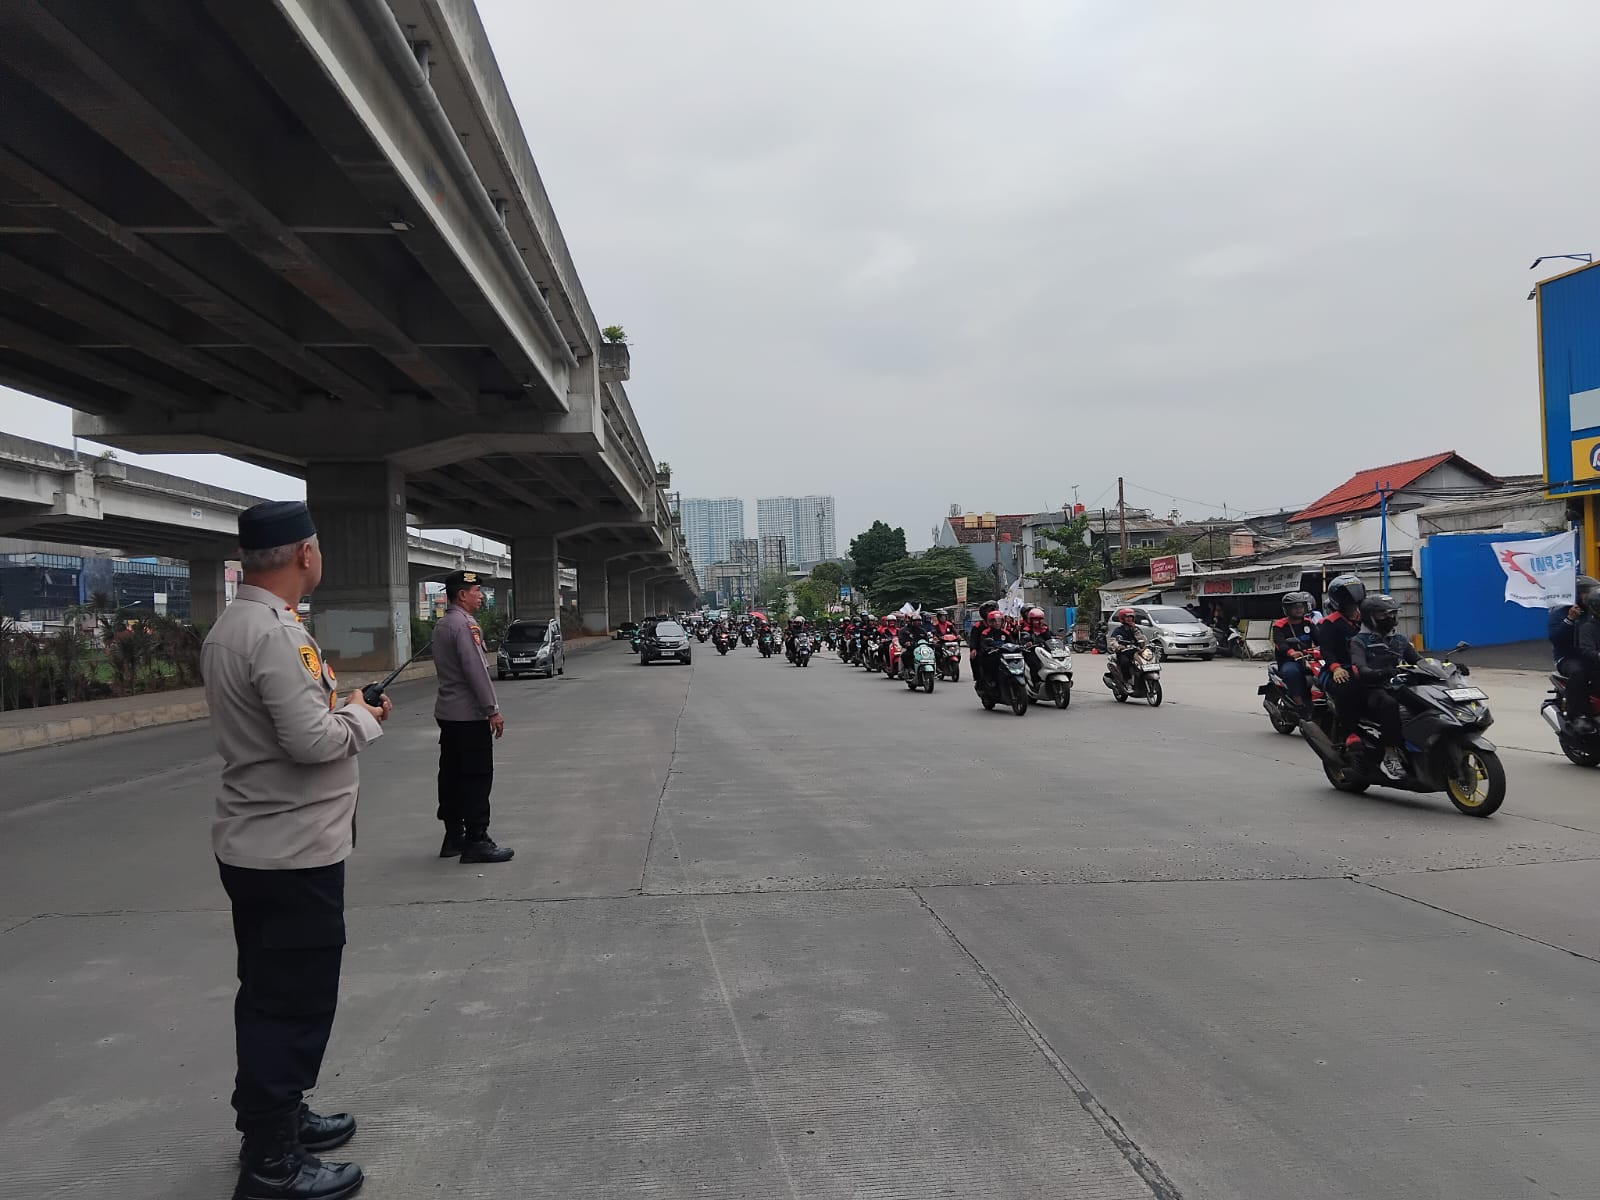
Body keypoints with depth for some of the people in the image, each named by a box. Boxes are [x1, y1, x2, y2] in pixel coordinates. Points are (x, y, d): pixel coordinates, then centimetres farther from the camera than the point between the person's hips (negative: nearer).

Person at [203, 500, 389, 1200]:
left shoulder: (227, 628, 10)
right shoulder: (276, 633, -22)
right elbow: (311, 739, -27)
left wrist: (340, 706, 11)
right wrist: (362, 718, -9)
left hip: (253, 845, 10)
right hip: (296, 851, -10)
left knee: (270, 996, 21)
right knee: (295, 1005, 1)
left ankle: (274, 1119, 36)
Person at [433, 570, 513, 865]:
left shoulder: (442, 625, 14)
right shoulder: (465, 624, -16)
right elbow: (476, 671, -21)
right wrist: (493, 710, -17)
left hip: (447, 713, 9)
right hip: (470, 715, -9)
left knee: (451, 774, 11)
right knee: (477, 777, -5)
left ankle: (453, 836, 17)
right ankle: (476, 841, -3)